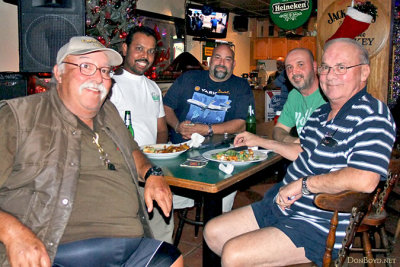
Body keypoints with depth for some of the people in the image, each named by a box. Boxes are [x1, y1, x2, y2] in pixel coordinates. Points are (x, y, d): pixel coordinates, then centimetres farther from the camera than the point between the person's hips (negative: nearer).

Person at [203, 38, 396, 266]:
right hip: (281, 205, 9)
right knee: (213, 232, 8)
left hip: (319, 226, -9)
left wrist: (302, 184, -22)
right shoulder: (321, 113, 12)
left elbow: (365, 180, -31)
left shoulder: (372, 115, -17)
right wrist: (260, 142, 29)